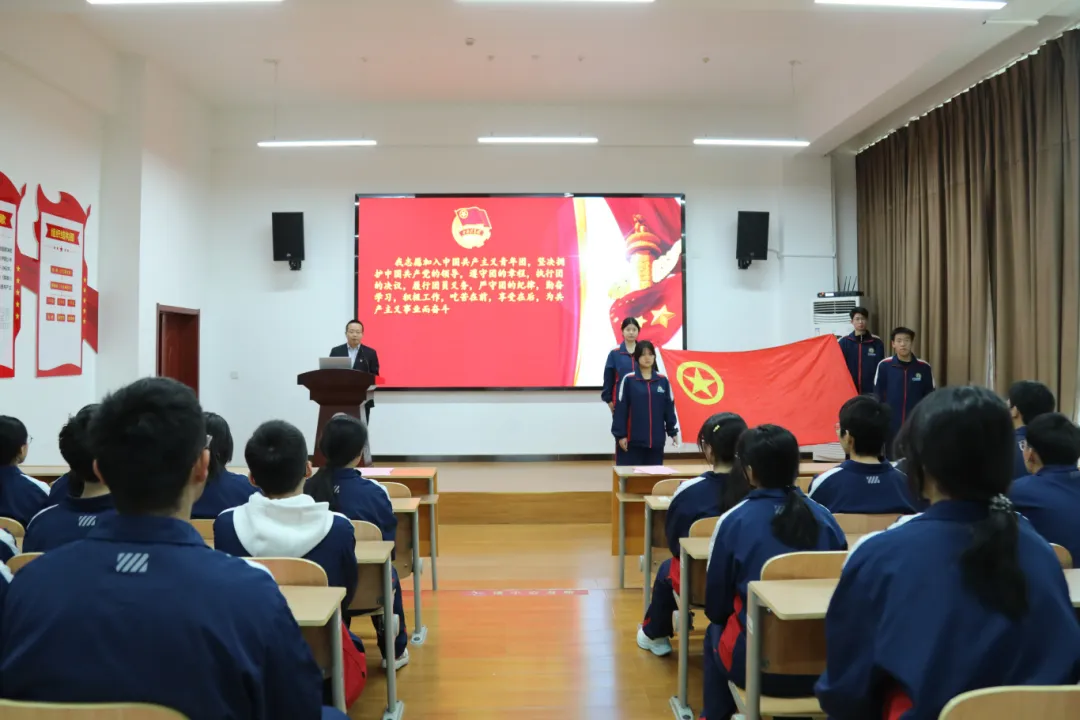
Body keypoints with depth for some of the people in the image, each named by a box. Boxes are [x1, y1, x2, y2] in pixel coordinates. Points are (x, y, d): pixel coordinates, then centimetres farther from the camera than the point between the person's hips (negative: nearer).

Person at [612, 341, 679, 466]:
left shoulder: (663, 381, 6)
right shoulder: (628, 380, -4)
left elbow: (669, 408, 11)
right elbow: (620, 409, -4)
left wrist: (673, 432, 9)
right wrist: (620, 435, -8)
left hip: (656, 439, 3)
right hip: (634, 439, -3)